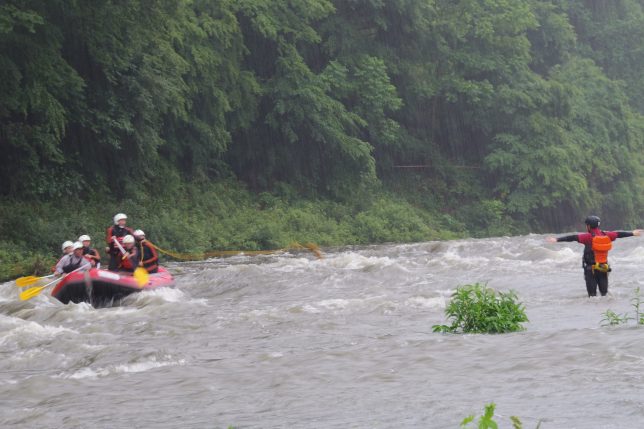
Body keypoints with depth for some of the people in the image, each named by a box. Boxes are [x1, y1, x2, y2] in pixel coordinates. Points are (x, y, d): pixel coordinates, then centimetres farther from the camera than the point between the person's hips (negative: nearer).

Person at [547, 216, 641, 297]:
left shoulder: (588, 236, -15)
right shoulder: (606, 235, 1)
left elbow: (573, 237, -23)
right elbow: (619, 234, 16)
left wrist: (557, 240, -30)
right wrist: (632, 233, 32)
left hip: (591, 269, -5)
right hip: (604, 268, 5)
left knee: (592, 293, 2)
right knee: (605, 293, 14)